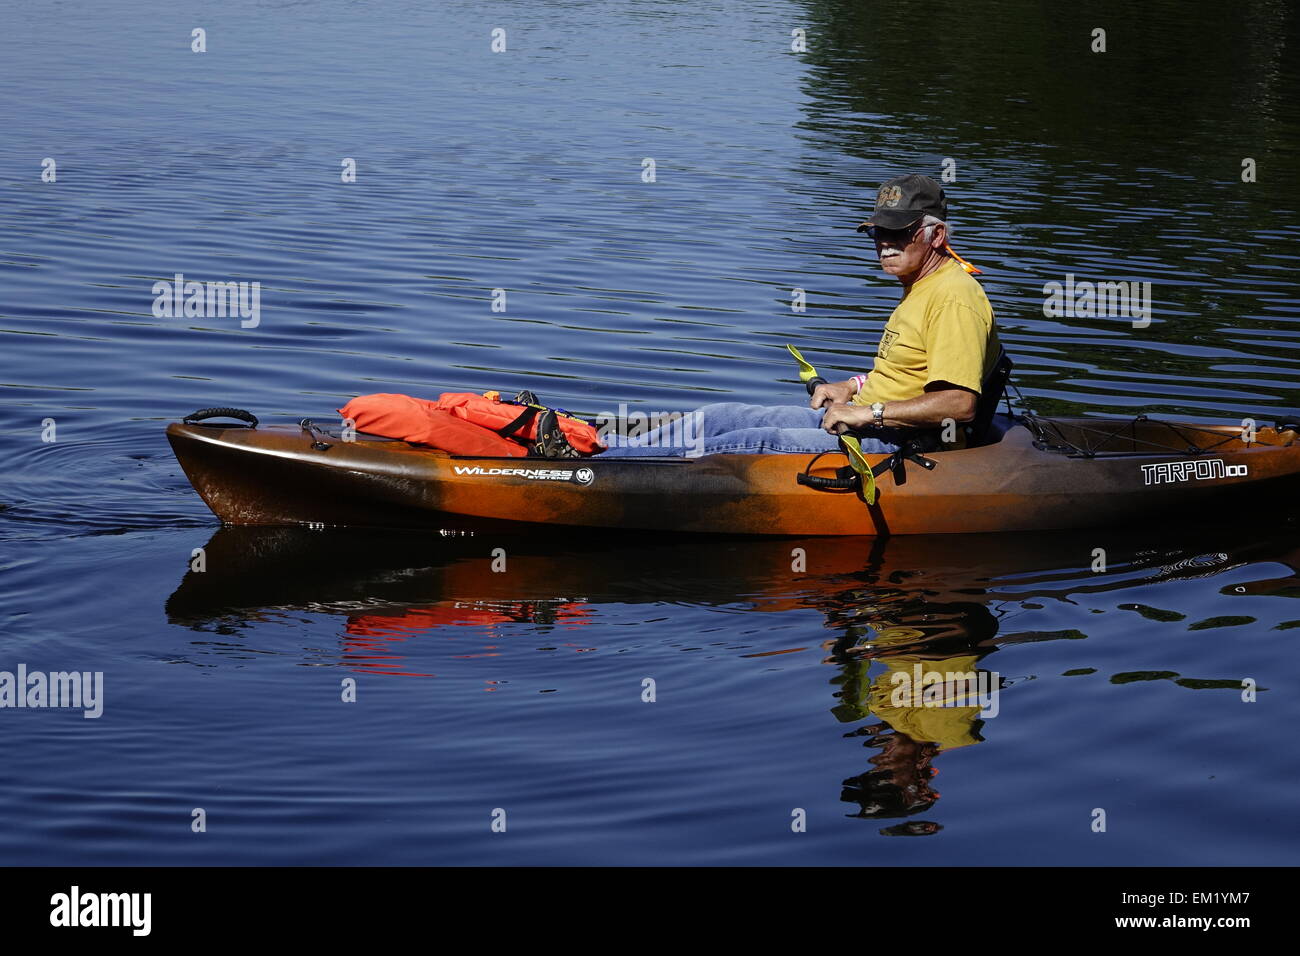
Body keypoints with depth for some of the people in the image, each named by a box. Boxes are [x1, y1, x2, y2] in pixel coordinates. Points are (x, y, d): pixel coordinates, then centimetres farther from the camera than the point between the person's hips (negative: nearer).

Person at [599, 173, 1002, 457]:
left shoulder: (953, 298, -17)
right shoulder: (921, 285, 17)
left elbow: (960, 403, -27)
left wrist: (870, 412, -22)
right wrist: (856, 387, 17)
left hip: (898, 442, -11)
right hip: (863, 421, 11)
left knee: (761, 443, -22)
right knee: (723, 418, 2)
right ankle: (599, 452, -1)